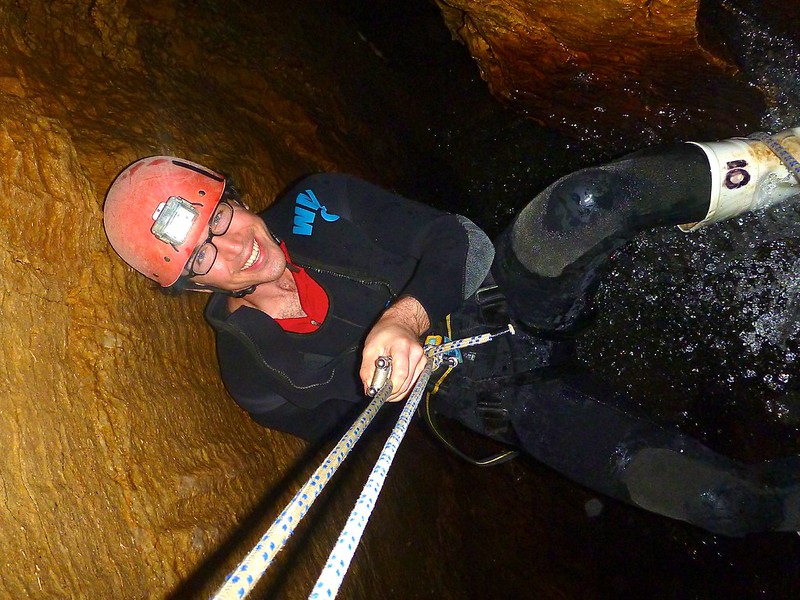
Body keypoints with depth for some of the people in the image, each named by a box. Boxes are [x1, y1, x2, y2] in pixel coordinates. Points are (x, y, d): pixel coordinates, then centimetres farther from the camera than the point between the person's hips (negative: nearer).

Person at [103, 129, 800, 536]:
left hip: (517, 293, 2)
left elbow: (443, 236, -12)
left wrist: (407, 313, -30)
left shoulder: (315, 206, -6)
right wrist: (385, 397, -19)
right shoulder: (255, 374, -10)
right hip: (495, 395, -2)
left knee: (584, 203, -30)